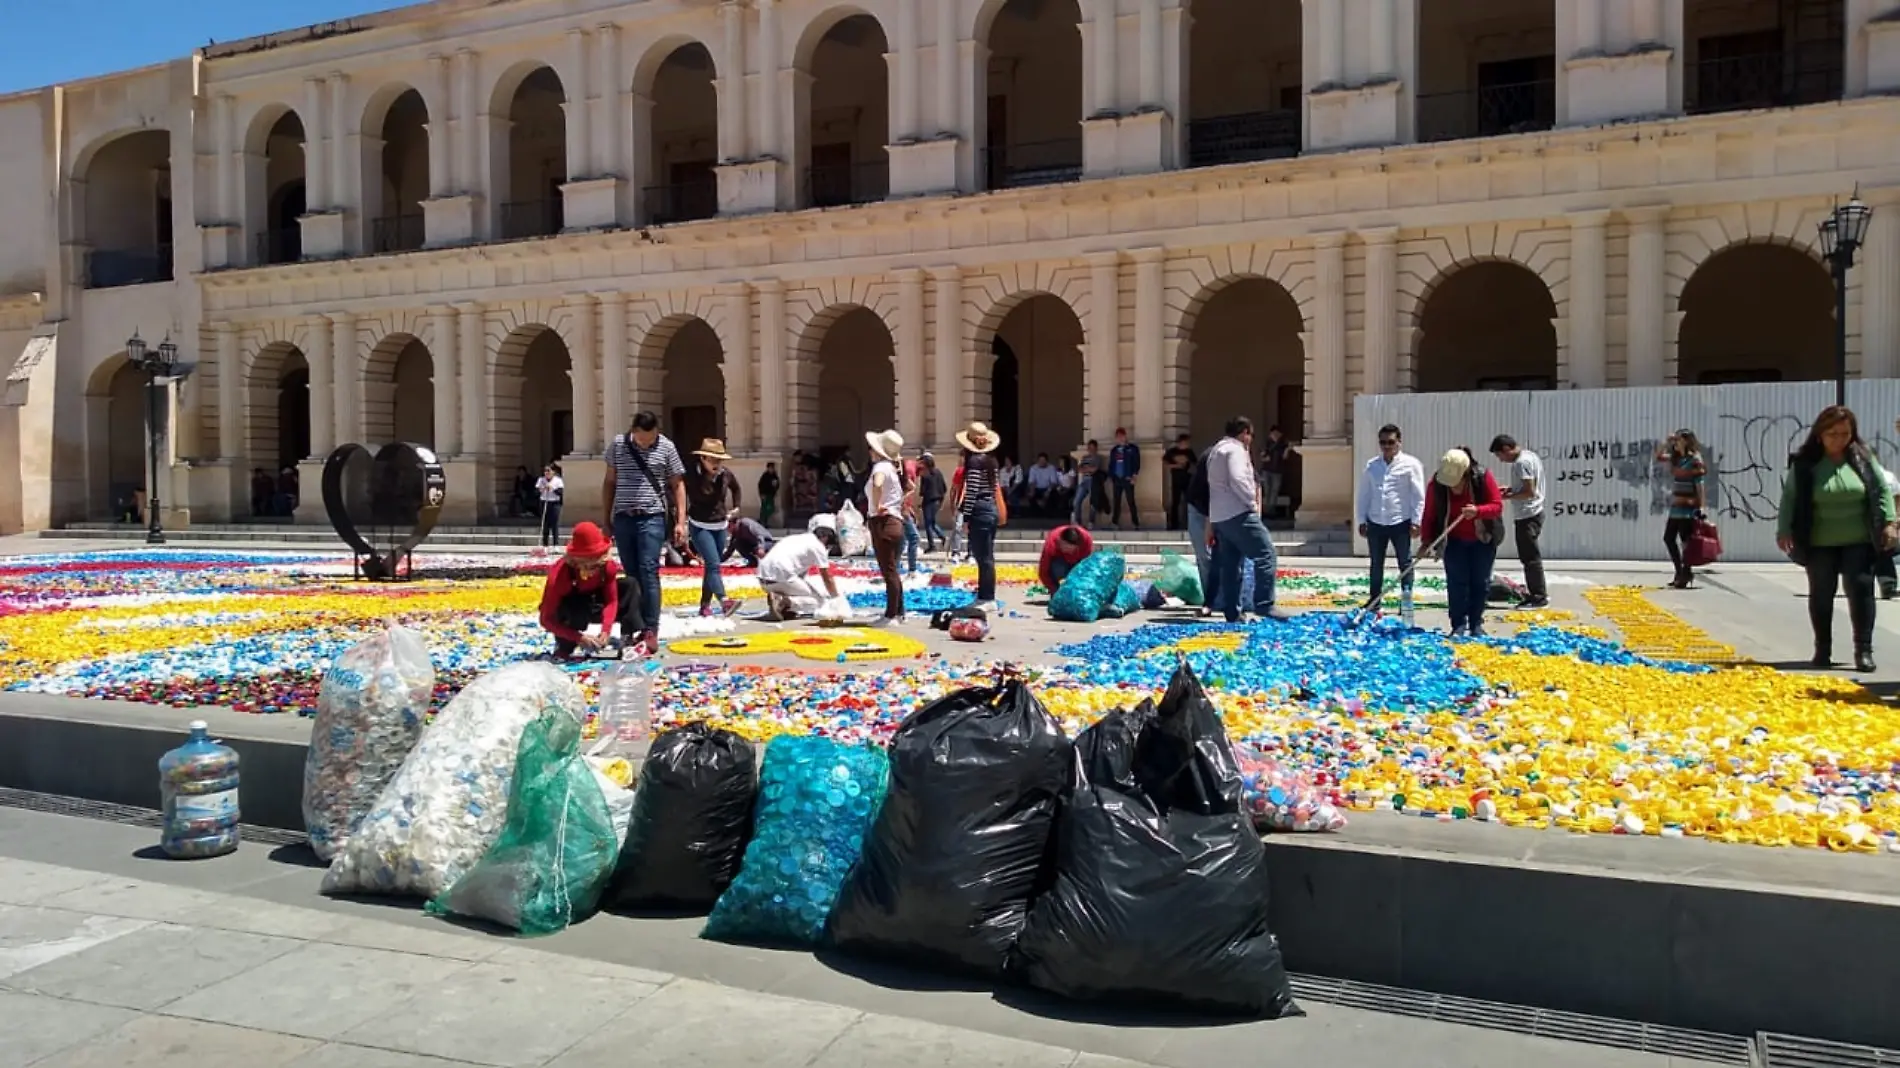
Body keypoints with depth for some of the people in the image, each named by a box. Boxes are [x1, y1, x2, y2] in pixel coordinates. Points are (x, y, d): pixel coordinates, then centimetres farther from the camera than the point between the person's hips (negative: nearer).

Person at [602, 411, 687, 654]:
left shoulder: (666, 447, -1)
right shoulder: (617, 444, 5)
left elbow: (678, 485, 3)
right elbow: (609, 481, 14)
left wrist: (681, 521, -3)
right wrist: (606, 517, 13)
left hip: (652, 517, -3)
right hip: (623, 517, 3)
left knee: (648, 572, -10)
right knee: (631, 575, 6)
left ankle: (651, 630, -8)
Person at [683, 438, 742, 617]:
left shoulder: (726, 475, -3)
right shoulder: (692, 477, -17)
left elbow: (736, 488, 19)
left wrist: (736, 506, 15)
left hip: (720, 526, 5)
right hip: (700, 527, -5)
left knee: (711, 566, 7)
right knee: (713, 565, -18)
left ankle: (705, 606, 15)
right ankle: (724, 602, -31)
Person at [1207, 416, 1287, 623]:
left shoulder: (1216, 452, 25)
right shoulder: (1235, 449, -5)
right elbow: (1237, 480, -22)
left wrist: (1212, 526, 26)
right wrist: (1253, 503, -9)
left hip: (1219, 518, 10)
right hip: (1238, 515, -10)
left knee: (1229, 566, 9)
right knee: (1266, 556, -10)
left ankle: (1232, 614, 9)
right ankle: (1264, 604, -16)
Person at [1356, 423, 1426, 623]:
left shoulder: (1411, 464, -4)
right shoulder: (1371, 465, 7)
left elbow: (1418, 495, -7)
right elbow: (1364, 494, 10)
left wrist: (1416, 521, -12)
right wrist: (1362, 520, 6)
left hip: (1401, 523, -4)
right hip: (1375, 523, 4)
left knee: (1405, 565, 2)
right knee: (1376, 565, 13)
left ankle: (1406, 604, 7)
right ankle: (1373, 603, 22)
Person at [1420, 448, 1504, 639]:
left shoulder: (1483, 477, -19)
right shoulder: (1437, 483, -15)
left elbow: (1497, 505, -18)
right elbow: (1429, 514, -9)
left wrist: (1478, 511, -38)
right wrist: (1427, 541, -14)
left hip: (1482, 539, 0)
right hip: (1454, 541, 0)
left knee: (1480, 582, 5)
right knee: (1456, 582, -3)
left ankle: (1476, 624, 15)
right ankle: (1459, 625, 2)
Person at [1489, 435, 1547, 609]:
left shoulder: (1522, 462, -18)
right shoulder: (1530, 456, 14)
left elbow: (1529, 492, -23)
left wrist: (1507, 496, -14)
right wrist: (1511, 488, 11)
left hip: (1527, 516, -10)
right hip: (1531, 514, 10)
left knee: (1530, 557, -5)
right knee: (1530, 556, 16)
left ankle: (1539, 596, 0)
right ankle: (1537, 594, 22)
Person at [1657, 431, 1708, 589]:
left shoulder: (1694, 460, -11)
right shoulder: (1675, 458, 11)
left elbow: (1700, 485, -14)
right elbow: (1658, 457, 21)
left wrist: (1702, 508, -19)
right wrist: (1667, 442, 7)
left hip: (1688, 508, -9)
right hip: (1675, 506, 9)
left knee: (1686, 541, -2)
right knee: (1668, 538, 11)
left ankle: (1686, 574, 7)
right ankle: (1680, 572, 21)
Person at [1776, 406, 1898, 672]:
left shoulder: (1862, 457, 1)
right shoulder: (1805, 462, -4)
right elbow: (1789, 498, -2)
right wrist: (1784, 530, -9)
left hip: (1859, 542, 1)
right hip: (1820, 544, 0)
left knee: (1861, 591, -3)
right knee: (1821, 595, 8)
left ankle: (1864, 650, 3)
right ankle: (1823, 650, 20)